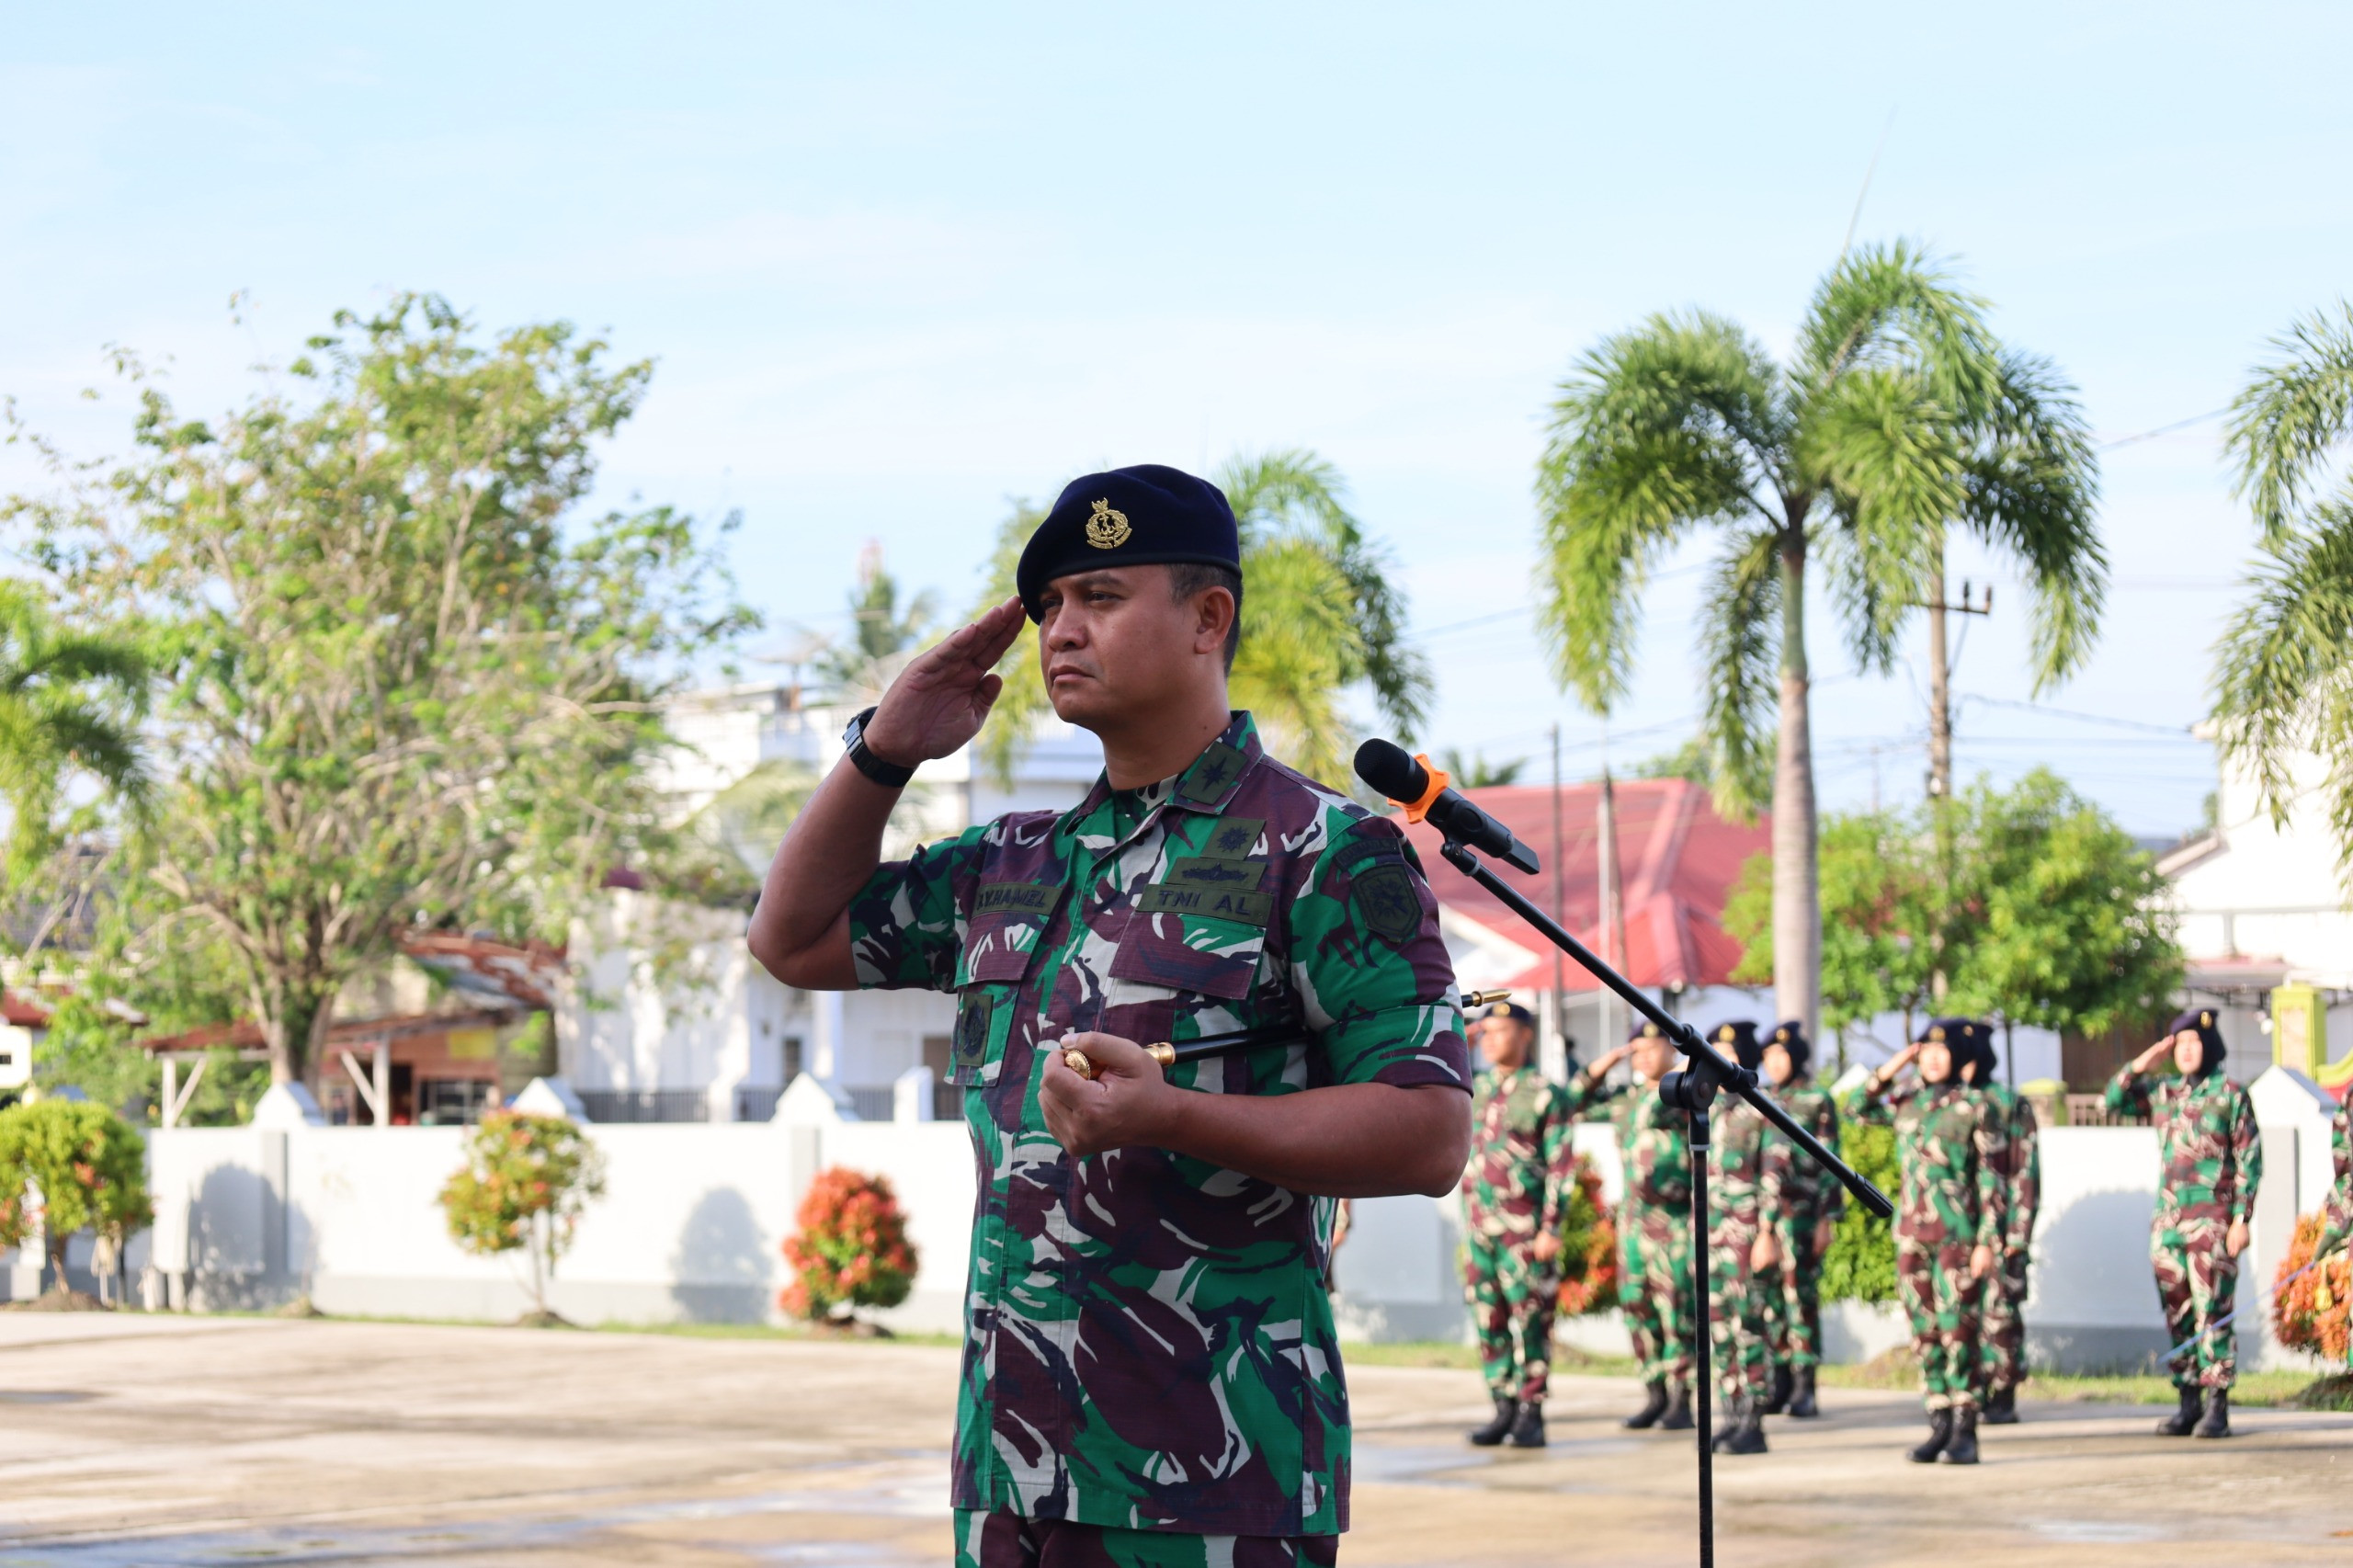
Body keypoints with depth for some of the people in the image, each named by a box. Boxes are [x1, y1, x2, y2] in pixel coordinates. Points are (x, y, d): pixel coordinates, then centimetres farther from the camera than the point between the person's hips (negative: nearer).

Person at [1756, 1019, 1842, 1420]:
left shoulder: (1817, 1101, 0)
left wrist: (1827, 1219, -8)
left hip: (1801, 1214, -5)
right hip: (1762, 1212, 5)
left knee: (1800, 1293, -6)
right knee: (1768, 1294, 4)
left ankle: (1805, 1388, -3)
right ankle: (1780, 1384, 10)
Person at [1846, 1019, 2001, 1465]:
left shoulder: (1972, 1109, -1)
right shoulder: (1905, 1106, 12)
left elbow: (1990, 1179, -2)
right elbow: (1856, 1108, 20)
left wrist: (1988, 1240, -8)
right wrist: (1889, 1071, 8)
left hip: (1956, 1232, -5)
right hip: (1911, 1232, 5)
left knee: (1957, 1328, -9)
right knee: (1924, 1331, 5)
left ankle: (1964, 1432, -6)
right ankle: (1939, 1425, 11)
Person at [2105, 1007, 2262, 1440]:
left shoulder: (2230, 1095, -2)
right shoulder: (2162, 1095, 13)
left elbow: (2249, 1160, -4)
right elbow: (2115, 1099, 18)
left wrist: (2241, 1218, -10)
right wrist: (2141, 1065, 3)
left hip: (2212, 1221, -5)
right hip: (2168, 1220, 5)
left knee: (2212, 1313, -8)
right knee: (2177, 1315, 6)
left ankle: (2217, 1407, -5)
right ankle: (2188, 1401, 13)